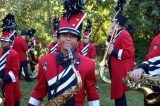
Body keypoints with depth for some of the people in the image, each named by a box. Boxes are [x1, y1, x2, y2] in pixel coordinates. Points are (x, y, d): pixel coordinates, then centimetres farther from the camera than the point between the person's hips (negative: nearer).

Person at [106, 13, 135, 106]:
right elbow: (109, 46, 24)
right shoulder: (117, 35, 14)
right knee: (117, 92, 16)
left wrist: (113, 52, -19)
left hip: (121, 70, -10)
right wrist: (110, 35, 8)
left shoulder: (124, 35, -16)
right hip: (116, 69, 10)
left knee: (120, 93, -5)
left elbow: (129, 52, -25)